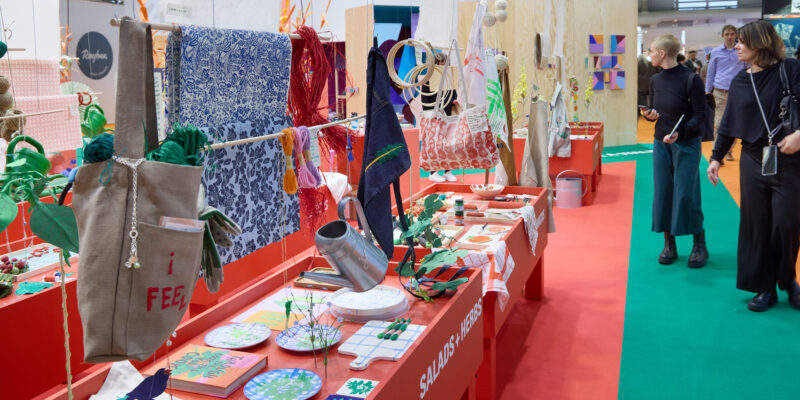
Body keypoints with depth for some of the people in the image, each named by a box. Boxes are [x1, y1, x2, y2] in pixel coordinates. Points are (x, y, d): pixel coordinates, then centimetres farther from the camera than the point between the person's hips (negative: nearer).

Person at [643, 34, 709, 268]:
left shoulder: (690, 78, -12)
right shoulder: (655, 80, 6)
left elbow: (700, 115, -12)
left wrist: (680, 133, -26)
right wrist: (649, 115, -7)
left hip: (687, 143, -5)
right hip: (661, 144, 6)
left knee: (686, 194, -4)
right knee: (663, 193, 6)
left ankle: (699, 246, 11)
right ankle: (669, 244, 17)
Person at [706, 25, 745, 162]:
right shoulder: (716, 52, 6)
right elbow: (710, 73, 12)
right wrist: (708, 92, 9)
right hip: (720, 93, -1)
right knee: (719, 123, -6)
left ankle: (729, 151, 16)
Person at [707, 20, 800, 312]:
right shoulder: (739, 82, 7)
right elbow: (728, 124, 12)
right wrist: (716, 157, 11)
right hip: (753, 160, 4)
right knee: (756, 225, 5)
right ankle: (765, 288, 16)